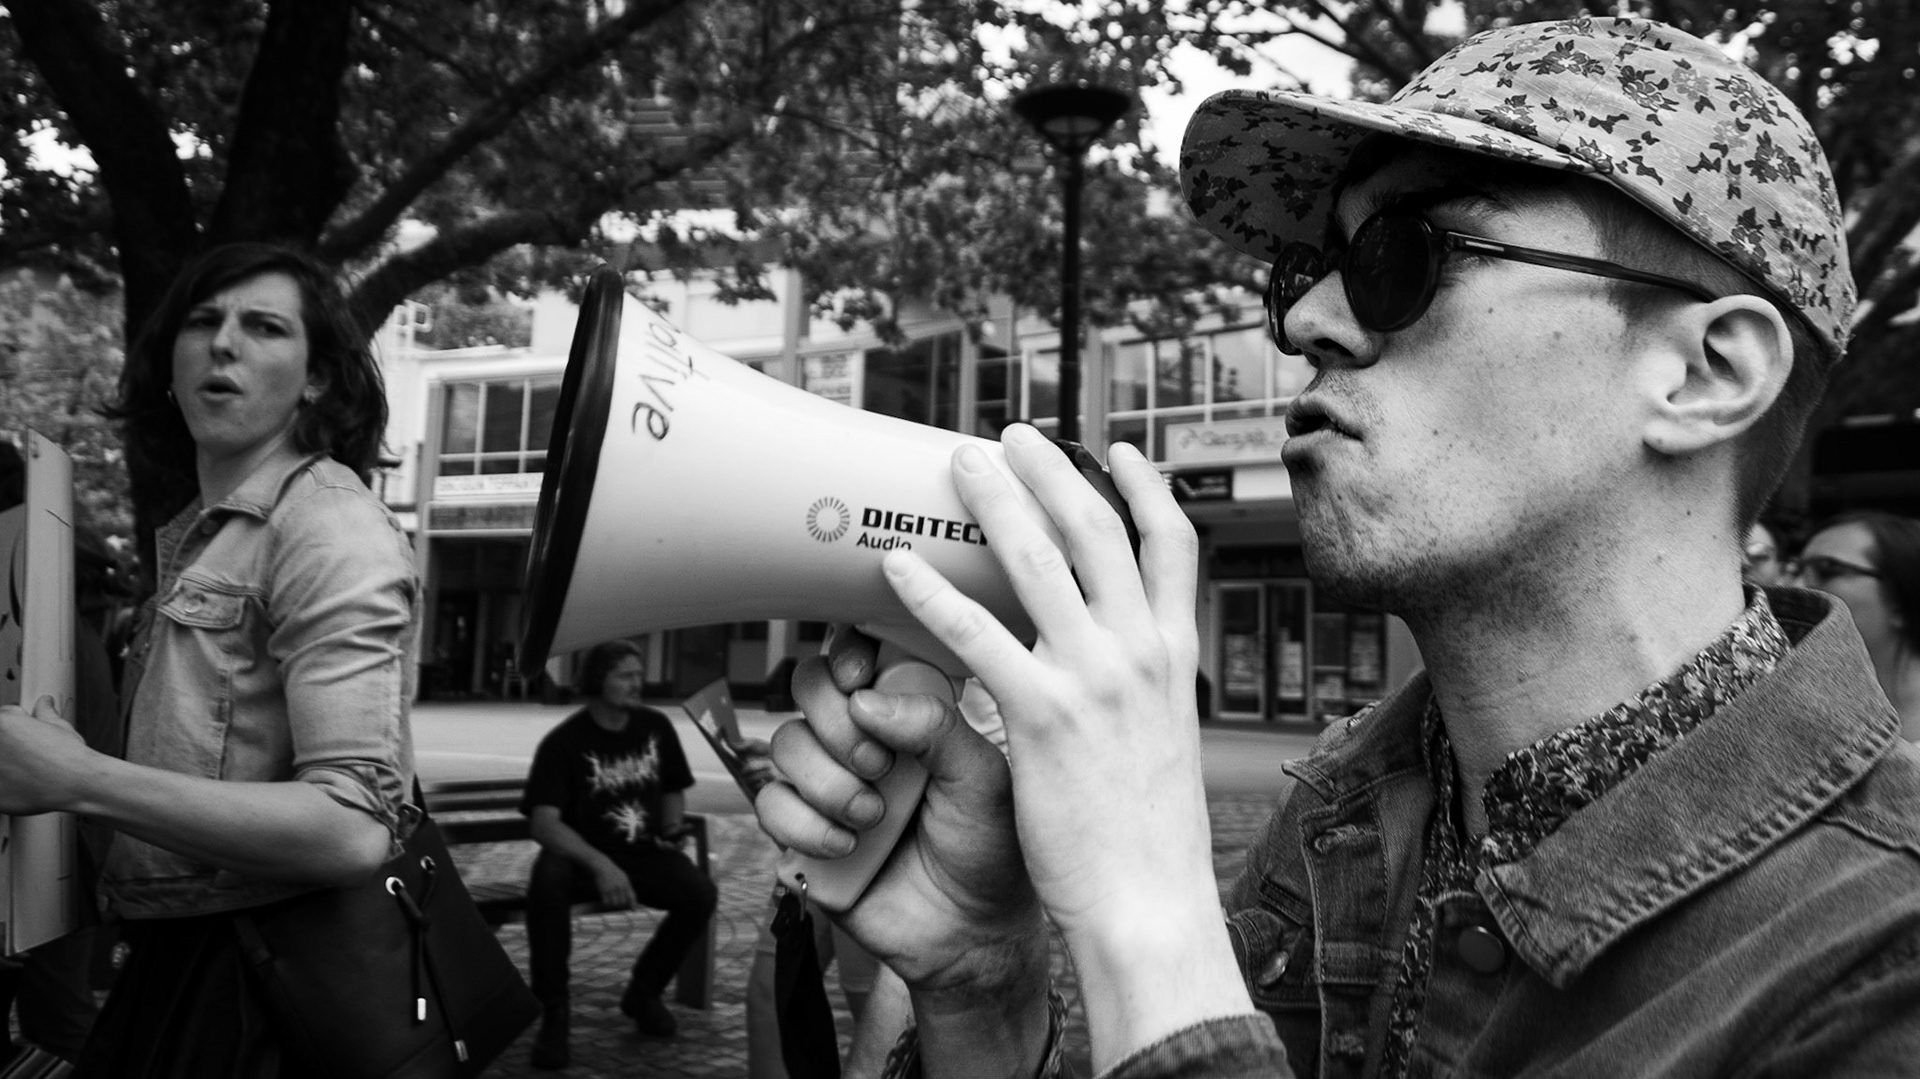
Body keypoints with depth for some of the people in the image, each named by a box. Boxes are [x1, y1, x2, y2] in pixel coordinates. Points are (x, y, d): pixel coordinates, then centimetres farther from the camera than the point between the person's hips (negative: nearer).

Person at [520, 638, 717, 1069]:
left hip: (643, 852, 4)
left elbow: (673, 791, 18)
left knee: (701, 894, -24)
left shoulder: (655, 727, 1)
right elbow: (544, 823, -23)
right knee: (547, 883, -37)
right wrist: (600, 864, -37)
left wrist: (672, 826, -5)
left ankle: (643, 991, 3)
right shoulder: (563, 741, -13)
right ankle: (553, 1011, -17)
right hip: (580, 854, -3)